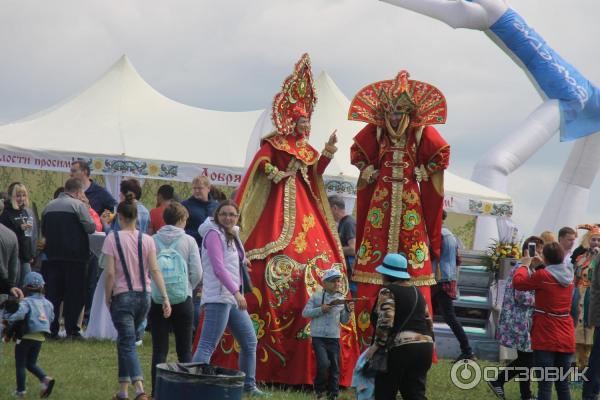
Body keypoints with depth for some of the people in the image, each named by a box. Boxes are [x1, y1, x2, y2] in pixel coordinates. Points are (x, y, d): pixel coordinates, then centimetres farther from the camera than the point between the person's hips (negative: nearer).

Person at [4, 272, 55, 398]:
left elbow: (20, 314, -31)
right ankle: (46, 379, -4)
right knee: (31, 364, 19)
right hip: (40, 338, 6)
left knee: (20, 364, 10)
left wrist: (8, 318, -18)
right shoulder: (47, 303, 5)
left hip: (25, 336, -5)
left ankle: (20, 390, 13)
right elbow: (51, 318, 13)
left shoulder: (26, 302, -13)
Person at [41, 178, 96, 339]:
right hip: (74, 255, -5)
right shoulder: (78, 205, -8)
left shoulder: (49, 206, 9)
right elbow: (90, 228, -13)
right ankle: (71, 329, 0)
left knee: (53, 293, 8)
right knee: (74, 294, 2)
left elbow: (43, 231, 15)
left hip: (52, 255, 5)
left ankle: (51, 328, 5)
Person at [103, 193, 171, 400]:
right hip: (144, 296, 5)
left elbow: (110, 273, -12)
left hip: (122, 297, -5)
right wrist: (165, 298, -5)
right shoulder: (147, 239, 2)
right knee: (125, 341, 20)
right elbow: (155, 270, -4)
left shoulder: (112, 238, -9)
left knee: (127, 344, -6)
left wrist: (107, 297, 0)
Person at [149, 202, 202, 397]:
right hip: (183, 300, 0)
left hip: (157, 300, 0)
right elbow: (197, 273, -6)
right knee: (184, 350, 10)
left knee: (159, 350, 3)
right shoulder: (188, 241, -4)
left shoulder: (153, 241, -2)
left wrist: (151, 288, 10)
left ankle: (157, 390, -1)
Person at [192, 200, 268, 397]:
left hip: (234, 298, 10)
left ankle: (249, 386, 30)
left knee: (250, 342, 18)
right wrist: (236, 292, -28)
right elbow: (218, 268, -21)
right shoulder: (214, 234, -10)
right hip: (218, 298, -10)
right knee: (207, 346, -15)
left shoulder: (232, 236, 17)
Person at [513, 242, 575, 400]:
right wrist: (542, 265, 25)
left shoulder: (543, 275, -15)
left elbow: (518, 282, -4)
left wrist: (524, 265, 11)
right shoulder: (568, 275, 3)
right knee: (563, 384, 13)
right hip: (565, 337, 6)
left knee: (545, 385, -5)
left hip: (545, 338, -6)